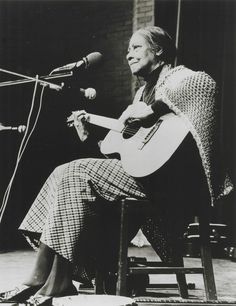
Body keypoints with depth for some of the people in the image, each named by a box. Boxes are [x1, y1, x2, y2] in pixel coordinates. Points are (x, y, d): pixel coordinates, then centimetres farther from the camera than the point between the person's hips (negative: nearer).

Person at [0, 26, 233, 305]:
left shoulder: (177, 77, -1)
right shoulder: (144, 91, 25)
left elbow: (204, 84, -27)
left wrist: (151, 109, -26)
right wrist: (89, 135, 17)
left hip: (167, 179, -9)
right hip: (143, 171, 9)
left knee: (76, 175, -20)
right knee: (65, 175, -2)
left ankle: (59, 282, -17)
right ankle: (40, 278, -6)